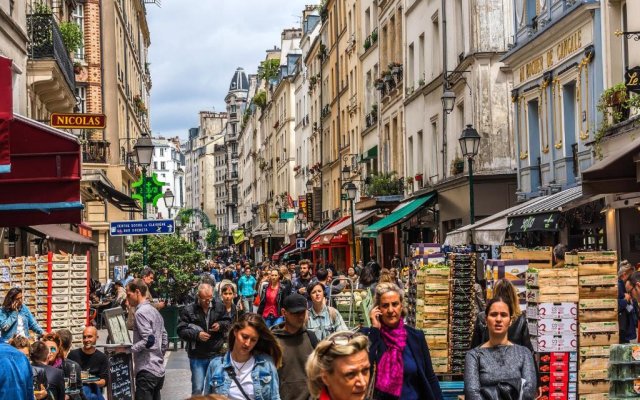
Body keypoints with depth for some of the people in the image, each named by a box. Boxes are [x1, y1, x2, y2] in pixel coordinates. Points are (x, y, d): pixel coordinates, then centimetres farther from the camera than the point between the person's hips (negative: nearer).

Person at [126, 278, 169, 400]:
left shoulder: (141, 312, -12)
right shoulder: (155, 311, 16)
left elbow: (148, 340, -20)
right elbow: (165, 341, 19)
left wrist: (128, 349, -14)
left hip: (147, 371, -9)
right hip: (159, 370, 9)